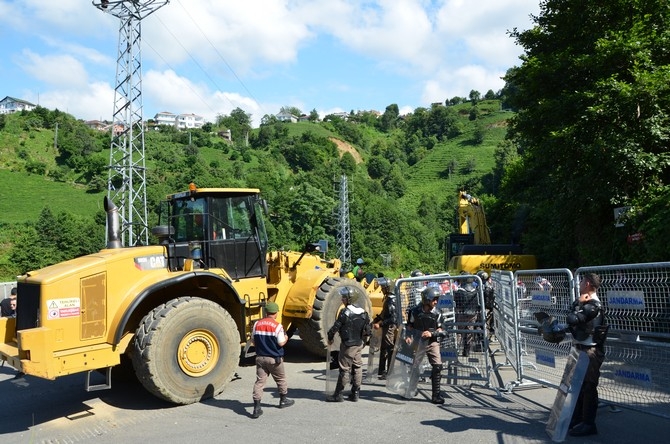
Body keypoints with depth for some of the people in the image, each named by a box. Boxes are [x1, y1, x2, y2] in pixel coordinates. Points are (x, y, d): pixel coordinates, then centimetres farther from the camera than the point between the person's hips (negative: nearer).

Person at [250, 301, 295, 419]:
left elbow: (254, 342, 5)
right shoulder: (277, 326, -15)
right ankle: (283, 400, 35)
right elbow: (281, 343, -14)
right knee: (281, 380, 18)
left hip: (260, 357, 3)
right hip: (274, 359, -3)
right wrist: (286, 338, 6)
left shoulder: (257, 324, -1)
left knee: (259, 381, 3)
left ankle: (256, 408, -4)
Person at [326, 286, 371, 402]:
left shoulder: (345, 312, -17)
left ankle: (338, 395, 5)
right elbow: (367, 330, 8)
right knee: (357, 368, 12)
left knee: (344, 369, -2)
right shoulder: (363, 313, 4)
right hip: (359, 345, 7)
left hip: (348, 345, -7)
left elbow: (336, 327, -15)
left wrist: (330, 338, 1)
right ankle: (355, 393, 18)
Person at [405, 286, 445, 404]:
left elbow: (440, 330, 0)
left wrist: (431, 333, -18)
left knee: (437, 366, -14)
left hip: (432, 342, 0)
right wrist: (408, 336, -11)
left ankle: (436, 395, -5)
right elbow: (409, 326, 5)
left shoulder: (437, 313, -4)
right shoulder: (415, 311, -7)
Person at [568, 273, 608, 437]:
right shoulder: (584, 302, 11)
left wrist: (579, 304, -11)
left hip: (590, 351, -9)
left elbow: (572, 320, -25)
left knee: (588, 387, -2)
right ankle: (577, 419, 26)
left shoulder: (593, 305, -18)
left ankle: (588, 424, 7)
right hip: (580, 349, 9)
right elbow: (571, 322, 9)